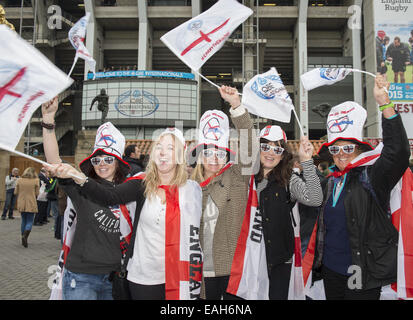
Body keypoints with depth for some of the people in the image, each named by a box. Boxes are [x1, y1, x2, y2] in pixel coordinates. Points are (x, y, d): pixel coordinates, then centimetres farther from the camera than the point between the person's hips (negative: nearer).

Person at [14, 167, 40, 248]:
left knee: (23, 220, 17)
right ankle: (25, 236, -19)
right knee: (30, 221, 4)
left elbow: (15, 192, 3)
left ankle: (23, 240, 21)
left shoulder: (19, 180, 0)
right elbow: (37, 193, -6)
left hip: (21, 204, 3)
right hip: (31, 204, -3)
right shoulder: (36, 181, -7)